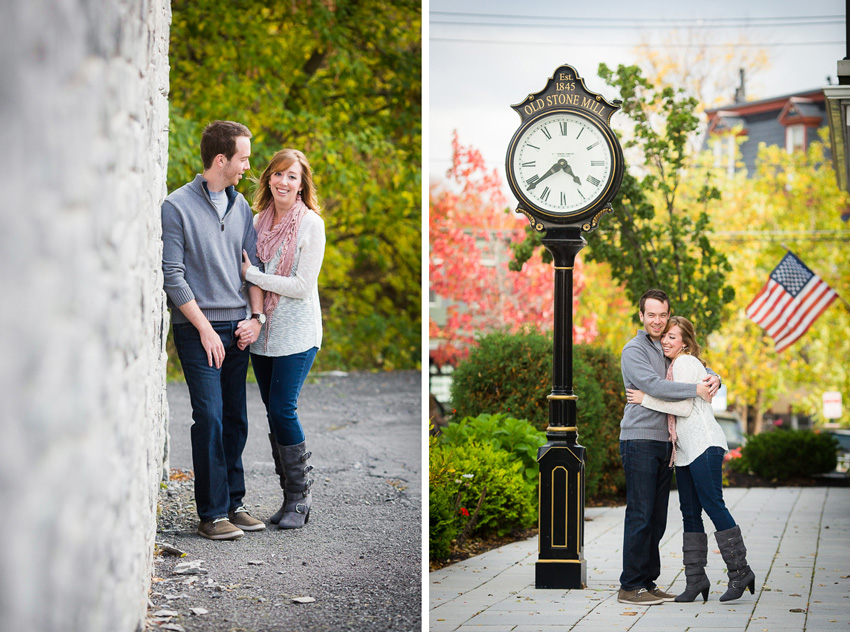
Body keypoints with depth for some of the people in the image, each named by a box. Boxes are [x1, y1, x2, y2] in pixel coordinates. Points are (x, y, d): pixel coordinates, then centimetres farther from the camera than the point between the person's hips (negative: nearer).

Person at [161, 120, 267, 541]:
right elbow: (172, 276, -10)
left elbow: (255, 263, 15)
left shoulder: (240, 205, 11)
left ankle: (233, 502, 16)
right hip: (198, 329, -6)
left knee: (235, 419, 8)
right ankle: (212, 513, -3)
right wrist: (205, 329, -12)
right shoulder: (177, 206, -8)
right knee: (210, 418, -9)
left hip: (238, 329, 6)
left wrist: (256, 317, 3)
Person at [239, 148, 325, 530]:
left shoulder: (311, 224, -8)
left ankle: (299, 498, 1)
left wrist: (252, 275, -13)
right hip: (263, 331, 6)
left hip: (296, 333, -6)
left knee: (282, 409, -12)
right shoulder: (259, 220, 9)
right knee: (274, 413, 6)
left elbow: (302, 286, -14)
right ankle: (291, 496, 14)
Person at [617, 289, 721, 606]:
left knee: (657, 518, 8)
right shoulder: (634, 350, -6)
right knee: (640, 515, -9)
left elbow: (699, 369, 18)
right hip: (639, 439, -8)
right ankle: (631, 586, -6)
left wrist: (713, 378, -5)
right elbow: (654, 386, -19)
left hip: (664, 441, 8)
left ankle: (648, 582, 14)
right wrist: (696, 390, -20)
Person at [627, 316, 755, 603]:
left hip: (704, 445, -10)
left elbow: (684, 407, -14)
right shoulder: (674, 366, 22)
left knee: (713, 505, -12)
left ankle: (740, 571, -8)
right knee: (690, 513, 6)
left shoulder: (686, 363, -8)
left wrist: (646, 399, -11)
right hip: (686, 450, 10)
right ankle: (696, 579, 7)